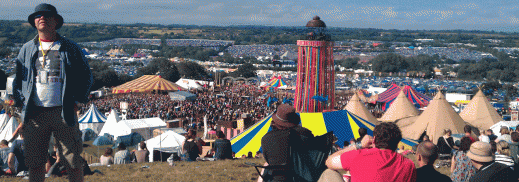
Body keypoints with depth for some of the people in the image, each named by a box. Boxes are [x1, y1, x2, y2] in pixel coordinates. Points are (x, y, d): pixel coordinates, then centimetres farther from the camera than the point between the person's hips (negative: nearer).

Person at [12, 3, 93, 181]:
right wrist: (22, 103, 5)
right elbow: (17, 79, 18)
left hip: (64, 112, -2)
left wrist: (77, 101, 0)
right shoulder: (27, 49, 13)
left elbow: (86, 76, 9)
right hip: (34, 113, 2)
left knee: (74, 163, 0)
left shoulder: (70, 48, 6)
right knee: (35, 164, 5)